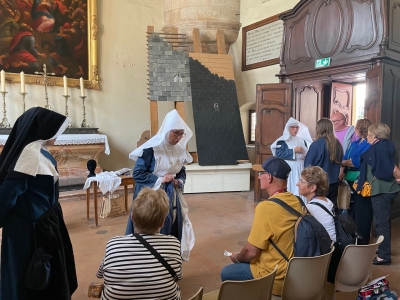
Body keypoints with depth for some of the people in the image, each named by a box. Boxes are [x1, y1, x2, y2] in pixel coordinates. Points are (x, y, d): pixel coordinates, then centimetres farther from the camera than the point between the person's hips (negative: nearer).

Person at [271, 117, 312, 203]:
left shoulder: (302, 140, 14)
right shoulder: (282, 140, -3)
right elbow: (278, 154, -14)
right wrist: (294, 151, -15)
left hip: (301, 169, 5)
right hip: (288, 169, -5)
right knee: (290, 189, -4)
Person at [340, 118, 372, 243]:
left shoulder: (369, 144, -10)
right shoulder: (354, 144, 15)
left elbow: (360, 161, -20)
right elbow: (344, 160, 7)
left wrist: (344, 162, -5)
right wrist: (342, 171, -11)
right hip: (351, 181, 8)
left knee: (361, 212, 1)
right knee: (351, 210, 14)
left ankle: (362, 240, 13)